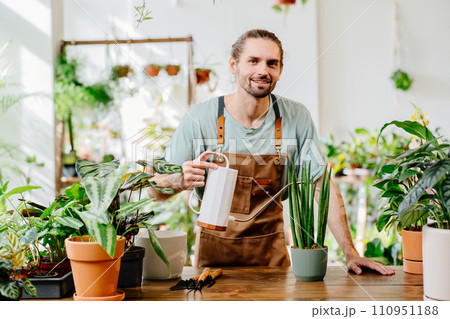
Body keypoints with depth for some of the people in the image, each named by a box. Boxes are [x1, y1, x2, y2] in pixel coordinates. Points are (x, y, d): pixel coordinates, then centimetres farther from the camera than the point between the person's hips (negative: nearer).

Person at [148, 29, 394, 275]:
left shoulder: (297, 118, -8)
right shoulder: (199, 118, -13)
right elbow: (155, 189, -9)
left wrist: (350, 253, -12)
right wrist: (181, 181, -32)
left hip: (271, 251, 1)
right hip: (213, 249, -1)